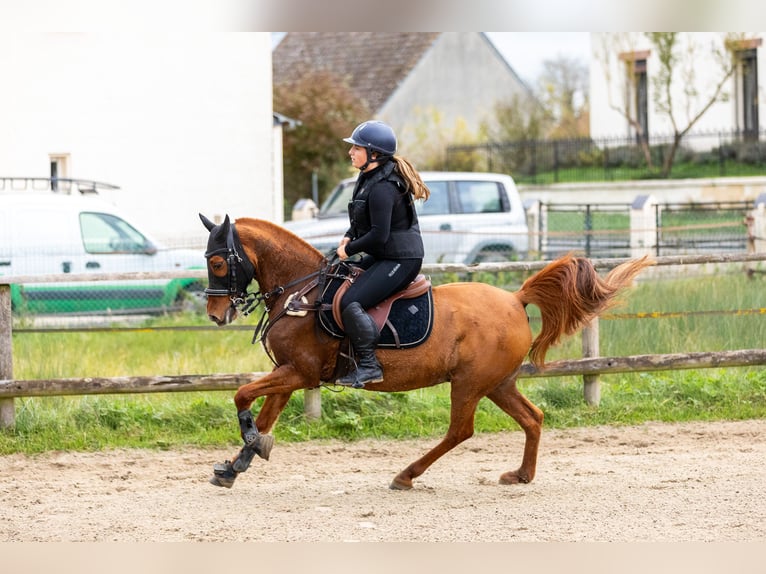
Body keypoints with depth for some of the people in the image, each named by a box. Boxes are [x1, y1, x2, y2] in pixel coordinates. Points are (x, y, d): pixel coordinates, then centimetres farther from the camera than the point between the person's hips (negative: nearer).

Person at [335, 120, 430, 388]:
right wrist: (349, 237, 6)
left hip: (400, 261, -11)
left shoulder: (382, 188, -23)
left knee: (350, 302, -20)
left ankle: (369, 366, -15)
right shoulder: (369, 178, 10)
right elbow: (362, 219, 25)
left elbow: (379, 235, -25)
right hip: (383, 256, 11)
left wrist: (349, 250, -12)